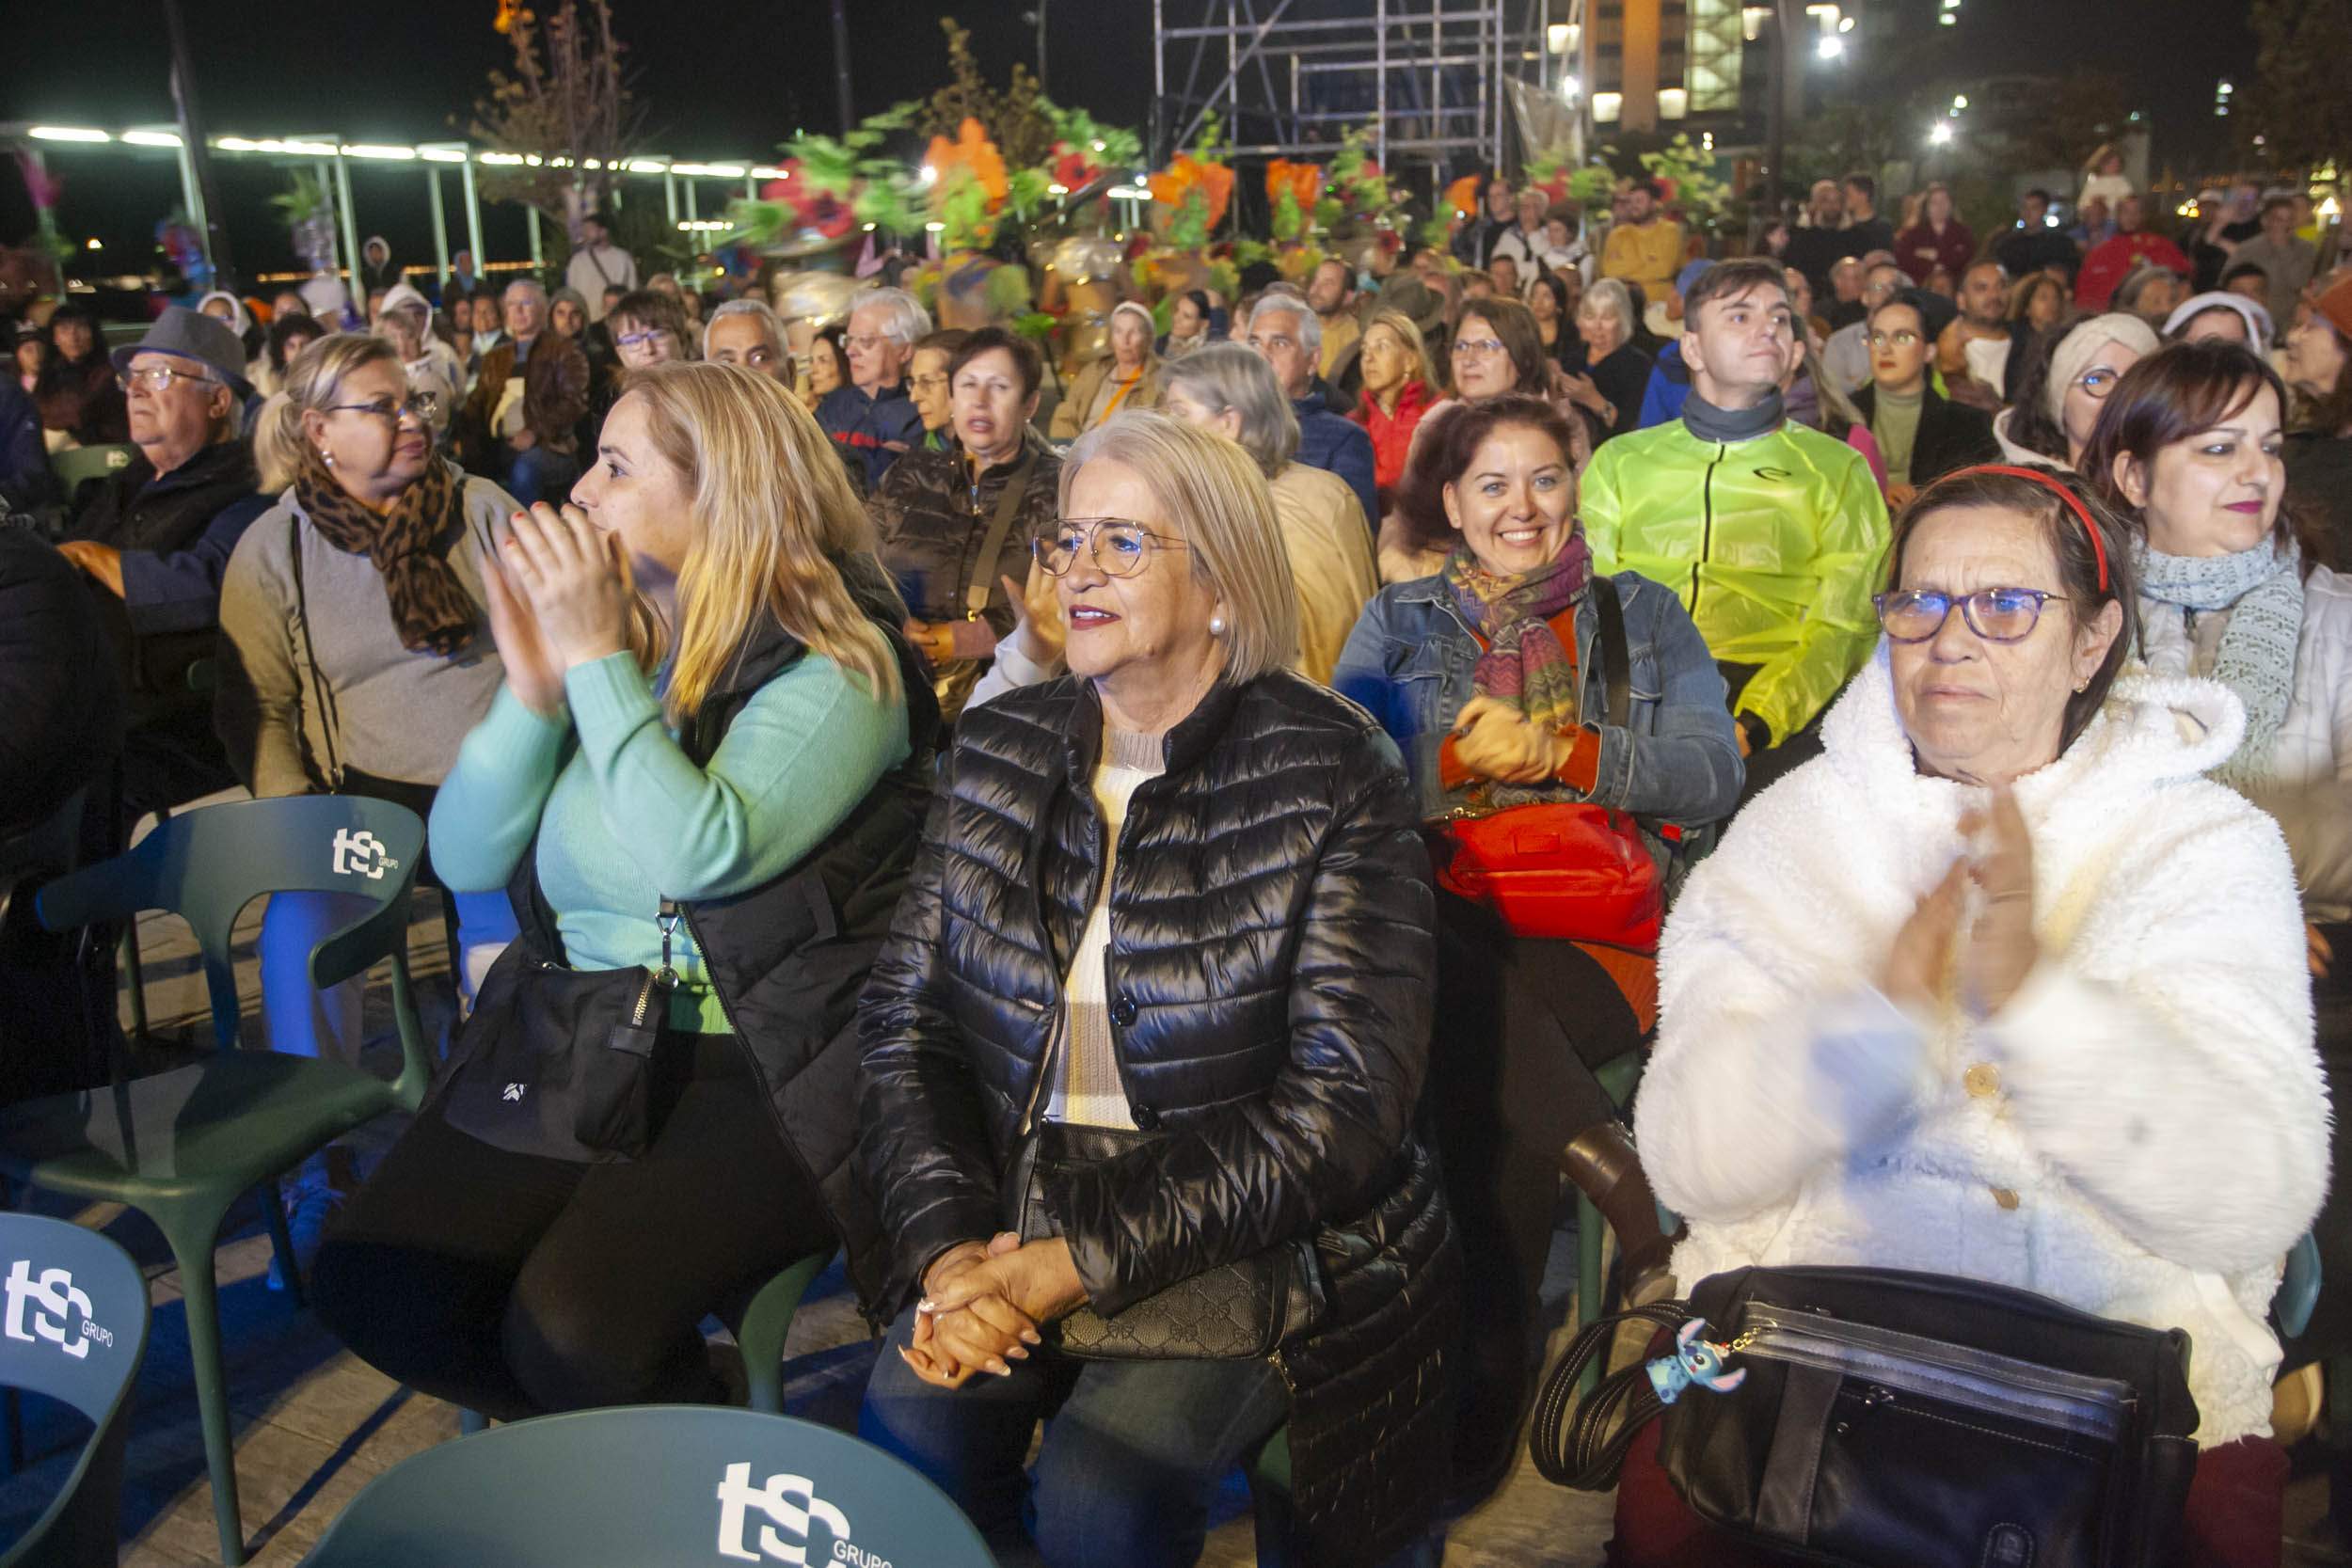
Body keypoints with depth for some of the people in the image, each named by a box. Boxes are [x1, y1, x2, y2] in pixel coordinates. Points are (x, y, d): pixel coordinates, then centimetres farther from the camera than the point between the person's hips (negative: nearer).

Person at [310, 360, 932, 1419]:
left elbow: (700, 855, -25)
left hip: (757, 1072, -6)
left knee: (572, 1323, -25)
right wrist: (534, 683, -8)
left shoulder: (836, 668, -9)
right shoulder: (612, 638, 10)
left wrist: (594, 657, -18)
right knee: (370, 1284, -10)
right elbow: (465, 859, 6)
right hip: (561, 1045, 7)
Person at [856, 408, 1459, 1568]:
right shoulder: (999, 750, 6)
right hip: (1013, 1204, 4)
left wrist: (1078, 1262, -19)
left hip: (1252, 1242, -3)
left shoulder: (1332, 777, -9)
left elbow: (1344, 1104, -15)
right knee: (908, 1429, -23)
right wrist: (944, 1246, -13)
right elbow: (904, 1016, 4)